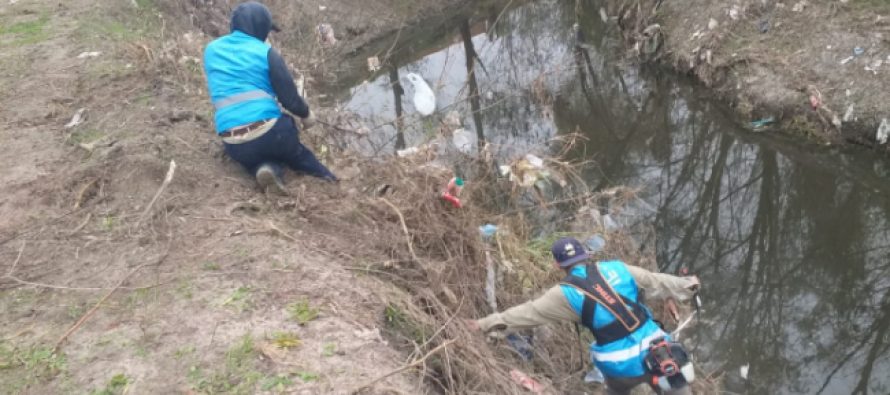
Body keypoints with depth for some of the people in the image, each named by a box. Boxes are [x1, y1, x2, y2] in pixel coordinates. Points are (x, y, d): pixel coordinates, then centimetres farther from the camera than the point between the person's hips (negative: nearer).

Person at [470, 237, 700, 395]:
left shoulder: (567, 294, -7)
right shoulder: (617, 268, 0)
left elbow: (529, 312, -2)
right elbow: (657, 282, 11)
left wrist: (489, 323, 8)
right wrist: (688, 285, 28)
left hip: (622, 365, -2)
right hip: (655, 350, 2)